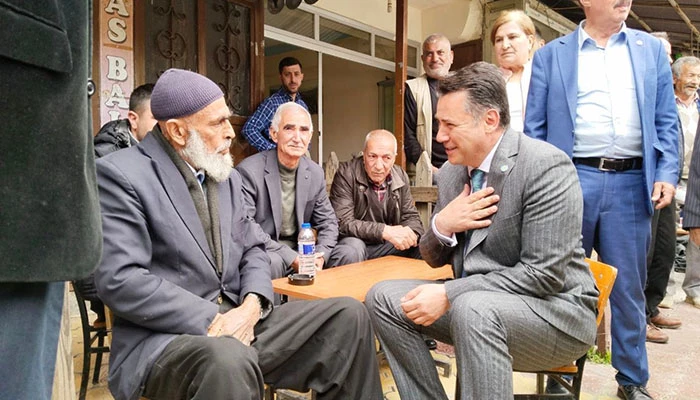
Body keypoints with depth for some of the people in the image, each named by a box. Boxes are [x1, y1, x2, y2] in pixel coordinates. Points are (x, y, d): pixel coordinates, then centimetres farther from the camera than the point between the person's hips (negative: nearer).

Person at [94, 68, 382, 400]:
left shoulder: (227, 177, 14)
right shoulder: (120, 174, -8)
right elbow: (120, 281, -17)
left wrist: (251, 305, -7)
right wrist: (212, 320, -19)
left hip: (237, 321, 7)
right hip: (164, 336, -7)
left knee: (348, 316, -5)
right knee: (231, 360, -40)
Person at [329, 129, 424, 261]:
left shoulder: (401, 176, 1)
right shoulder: (346, 173, -15)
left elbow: (411, 216, 6)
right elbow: (343, 222, -22)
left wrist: (409, 233, -19)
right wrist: (385, 231, -32)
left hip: (387, 245, 5)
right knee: (353, 248, -36)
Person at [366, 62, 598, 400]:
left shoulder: (545, 166, -19)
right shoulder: (450, 172, 3)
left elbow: (543, 274, -23)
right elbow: (435, 259, 10)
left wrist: (448, 294, -25)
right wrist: (442, 226, -13)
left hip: (553, 308, -7)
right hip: (472, 301, 7)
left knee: (473, 308, -36)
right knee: (383, 297, -5)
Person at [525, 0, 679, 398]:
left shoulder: (652, 49, 14)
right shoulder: (550, 55, 7)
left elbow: (667, 121, 11)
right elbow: (535, 127, 3)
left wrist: (667, 173, -2)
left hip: (632, 183, 2)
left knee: (629, 288, 10)